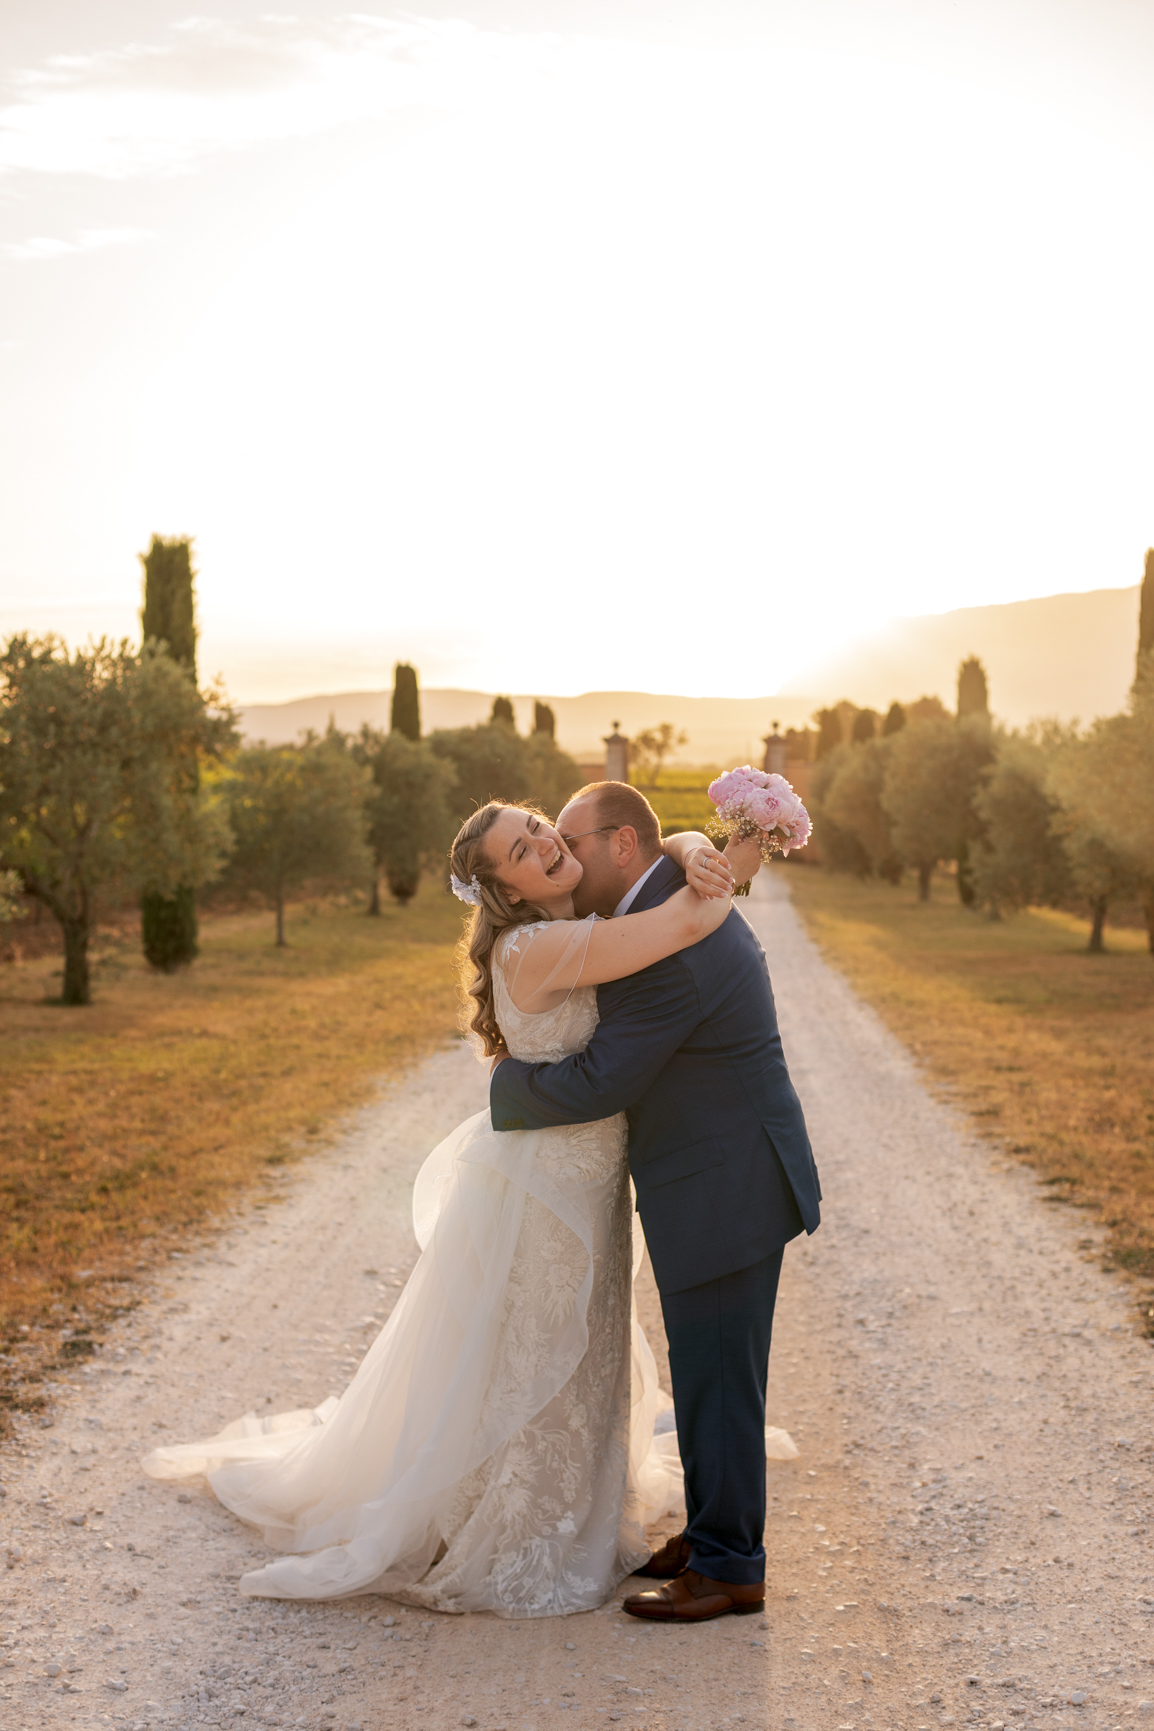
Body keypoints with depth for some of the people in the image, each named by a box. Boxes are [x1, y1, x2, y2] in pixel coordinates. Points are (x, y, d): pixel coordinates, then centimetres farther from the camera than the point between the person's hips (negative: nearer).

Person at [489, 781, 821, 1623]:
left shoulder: (666, 954, -24)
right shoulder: (683, 900, 9)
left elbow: (595, 1086, -22)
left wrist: (506, 1085, -6)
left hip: (725, 1194, -10)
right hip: (723, 1178, 10)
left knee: (716, 1380, 0)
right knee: (709, 1372, 18)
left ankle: (729, 1568, 11)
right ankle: (716, 1533, 29)